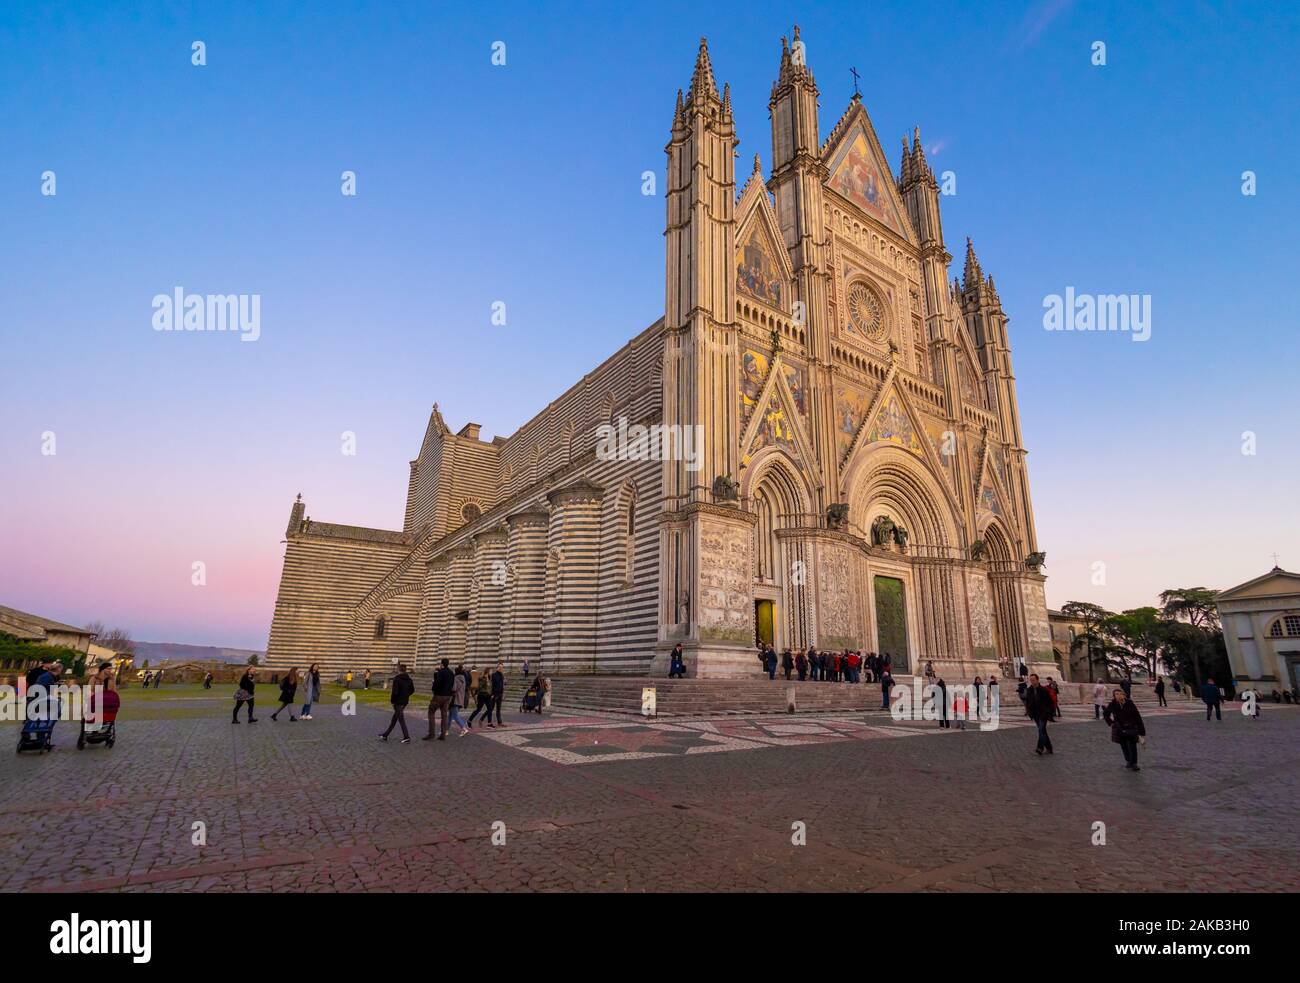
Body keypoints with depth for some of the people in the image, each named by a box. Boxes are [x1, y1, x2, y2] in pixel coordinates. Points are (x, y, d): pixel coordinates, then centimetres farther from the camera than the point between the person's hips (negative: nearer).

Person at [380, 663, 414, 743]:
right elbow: (412, 690, 8)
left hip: (398, 702, -7)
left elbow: (395, 691, -22)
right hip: (405, 701, 7)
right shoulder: (408, 679, 4)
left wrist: (392, 700, -9)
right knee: (394, 719, 19)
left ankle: (407, 738, -2)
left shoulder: (396, 679, -18)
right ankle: (385, 735, 31)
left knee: (401, 720, -1)